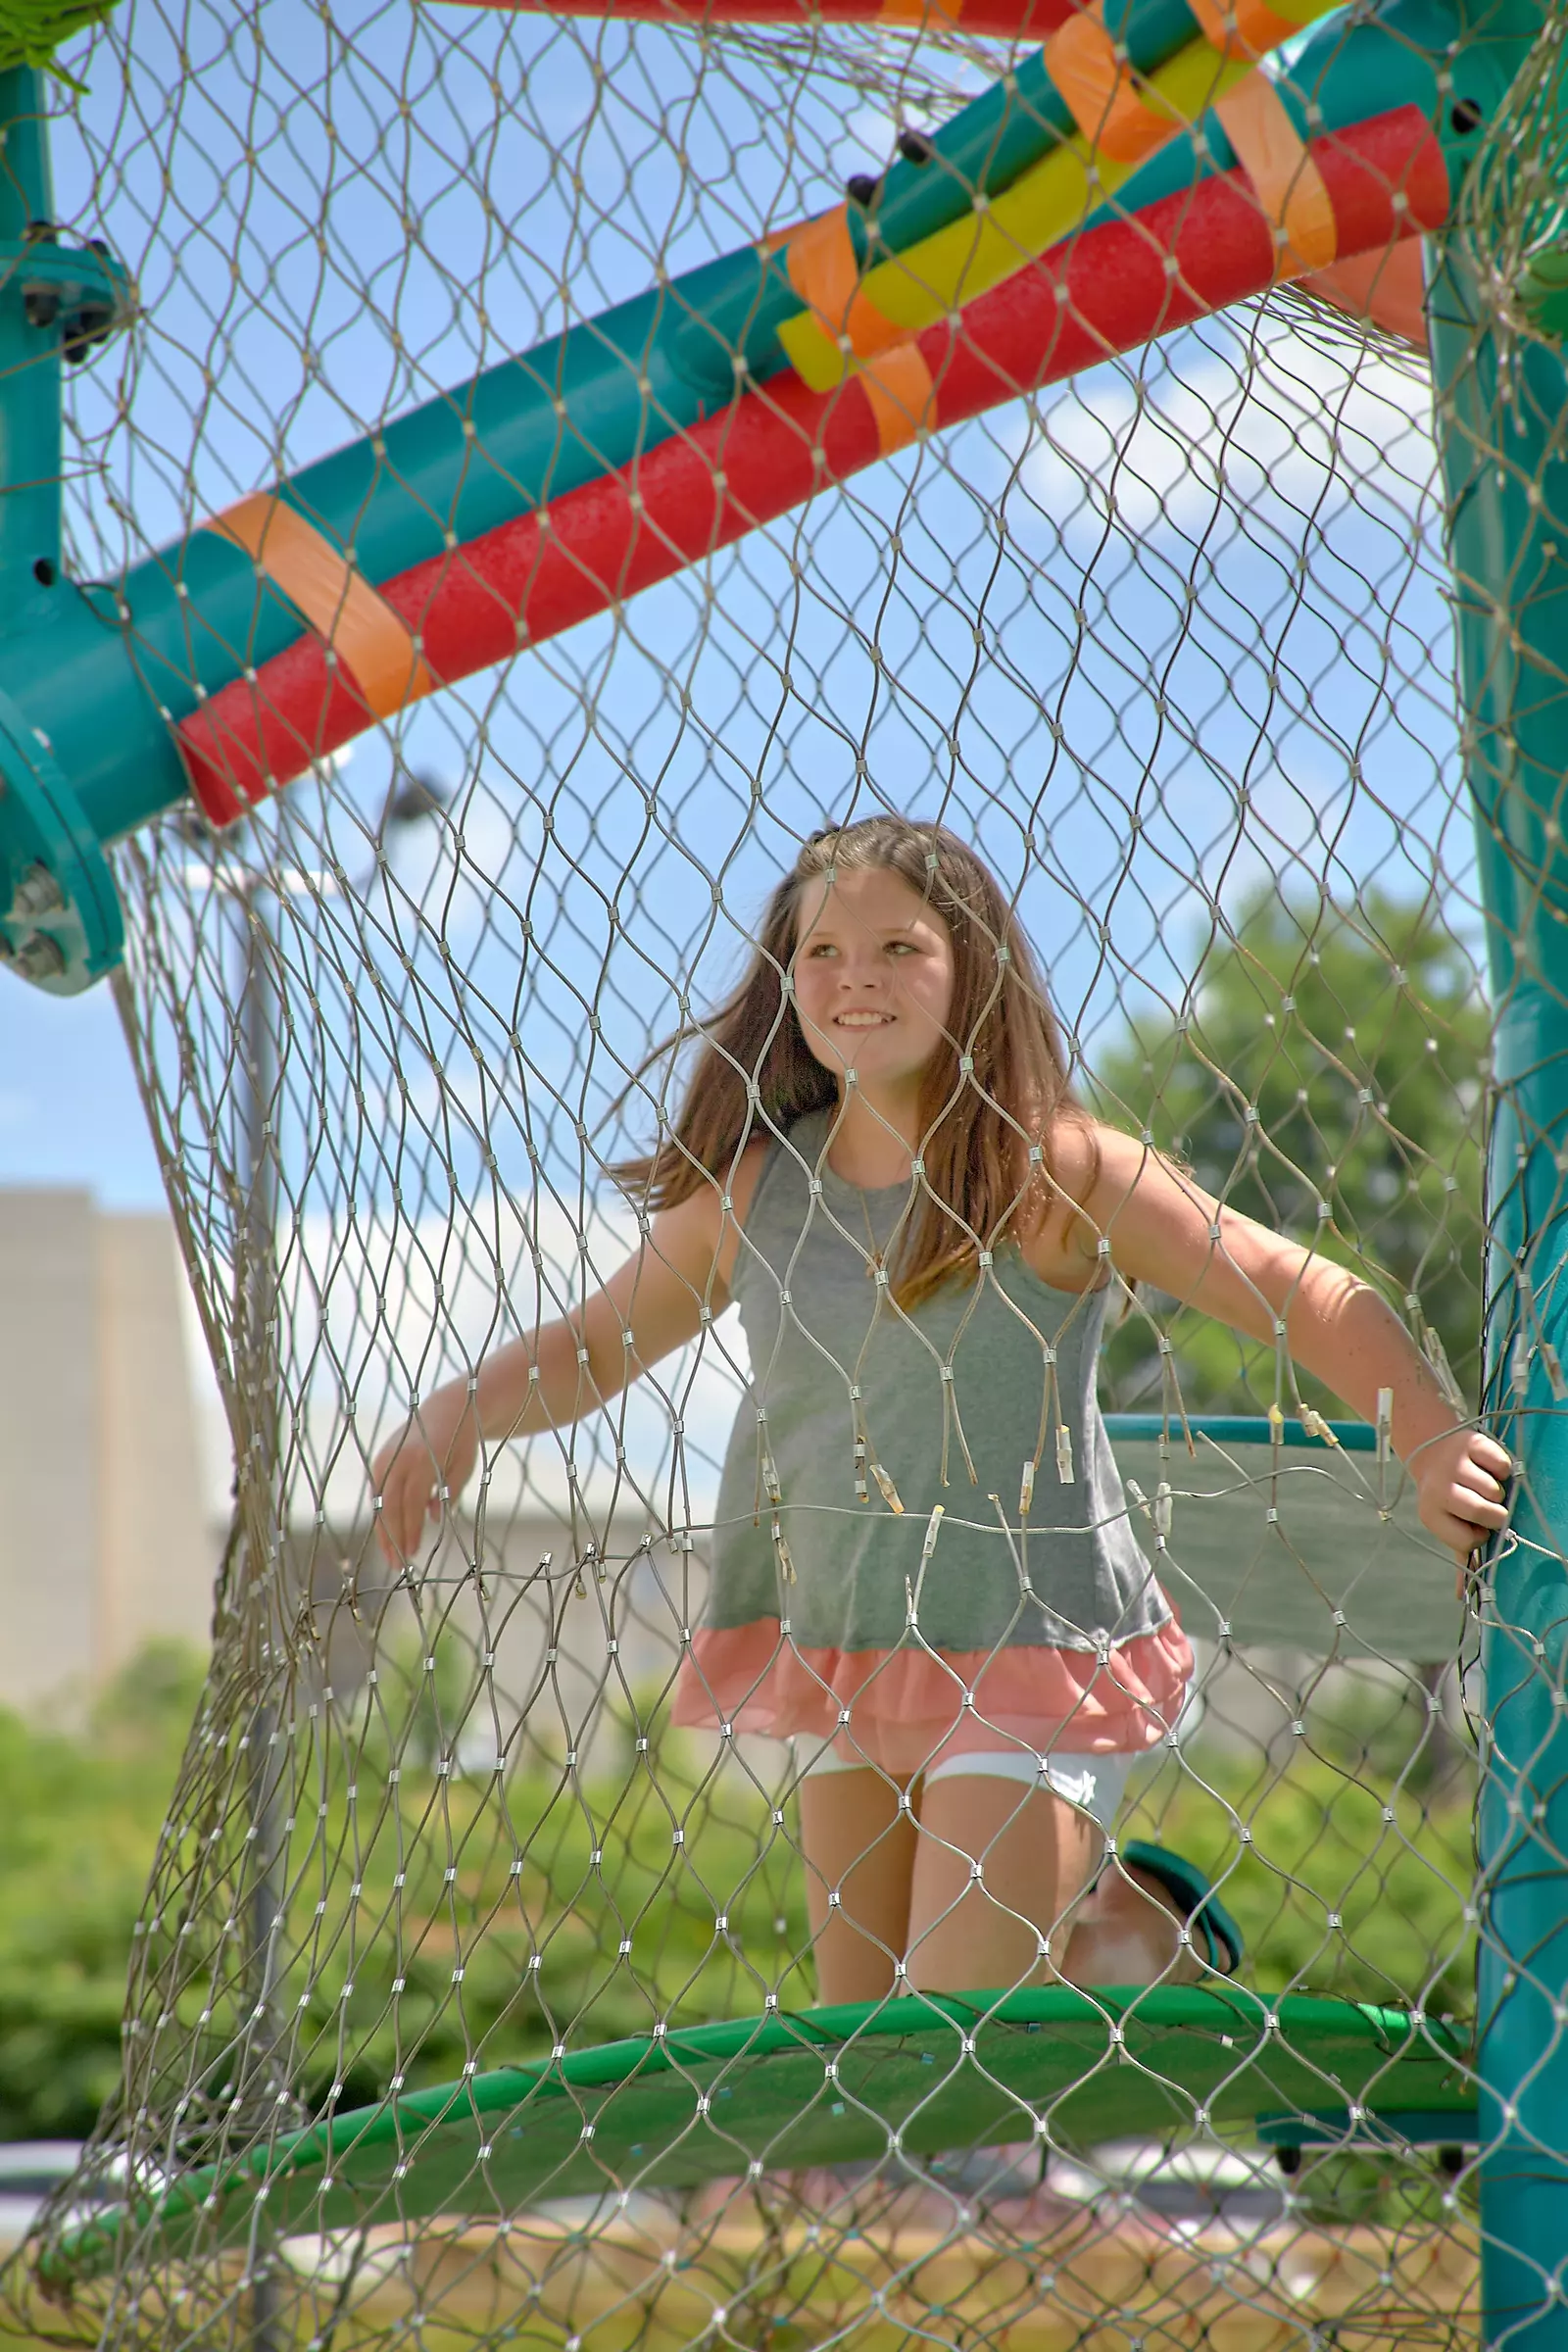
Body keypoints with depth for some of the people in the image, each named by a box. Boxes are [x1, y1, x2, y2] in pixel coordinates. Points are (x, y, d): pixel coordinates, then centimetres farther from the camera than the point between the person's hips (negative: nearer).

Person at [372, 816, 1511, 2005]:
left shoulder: (1056, 1172, -13)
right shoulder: (749, 1190, 0)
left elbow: (1308, 1297, -13)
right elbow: (596, 1347, 13)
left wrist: (1437, 1437, -27)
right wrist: (462, 1408, -5)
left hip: (1027, 1653, -5)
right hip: (841, 1665, 6)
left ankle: (1138, 1935, 19)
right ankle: (1070, 1914, 39)